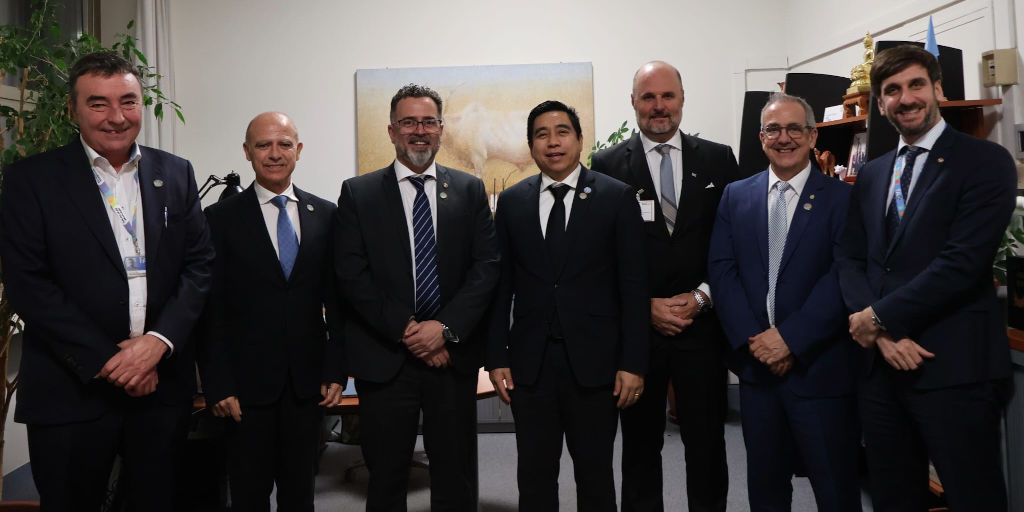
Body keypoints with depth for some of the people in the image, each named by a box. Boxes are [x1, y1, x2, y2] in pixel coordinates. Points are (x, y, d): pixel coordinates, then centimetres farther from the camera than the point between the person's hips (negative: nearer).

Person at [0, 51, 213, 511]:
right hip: (71, 392, -2)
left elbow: (199, 264, 3)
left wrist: (158, 341, -10)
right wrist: (105, 360, -13)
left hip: (162, 383, 3)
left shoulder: (176, 174, 7)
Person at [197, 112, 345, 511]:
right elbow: (211, 310, -3)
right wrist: (217, 386, -7)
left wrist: (337, 370, 1)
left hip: (308, 382, 2)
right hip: (247, 382, -2)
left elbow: (336, 298, 6)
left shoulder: (325, 214, 5)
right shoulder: (222, 218, -2)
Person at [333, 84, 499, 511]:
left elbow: (486, 266, 1)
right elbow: (351, 273, -4)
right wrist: (406, 329, -12)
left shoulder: (470, 190, 8)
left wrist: (446, 327, -12)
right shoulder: (358, 193, 4)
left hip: (453, 355, 1)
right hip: (385, 359, -1)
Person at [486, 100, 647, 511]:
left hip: (594, 362, -2)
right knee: (534, 475, 10)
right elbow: (501, 285, 7)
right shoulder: (512, 201, 7)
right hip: (530, 363, 2)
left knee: (594, 472, 10)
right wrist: (496, 357, 2)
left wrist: (633, 362, -8)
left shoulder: (617, 197, -1)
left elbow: (634, 286, -3)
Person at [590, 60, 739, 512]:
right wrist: (646, 306, -7)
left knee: (707, 443, 8)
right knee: (640, 444, 11)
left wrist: (701, 297, -6)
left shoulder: (718, 160, 6)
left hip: (702, 323, 1)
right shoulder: (607, 165, 1)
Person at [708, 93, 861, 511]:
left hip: (818, 366, -3)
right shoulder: (736, 196, 8)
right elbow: (721, 270, 0)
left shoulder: (841, 198, -3)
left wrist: (790, 337, -17)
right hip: (756, 364, 3)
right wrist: (753, 338, -10)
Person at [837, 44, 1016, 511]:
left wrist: (881, 316, -12)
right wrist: (884, 334, -8)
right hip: (882, 365, 6)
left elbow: (963, 261, -15)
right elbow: (850, 261, 8)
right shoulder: (870, 176, 14)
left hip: (955, 367, -5)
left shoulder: (985, 162, -4)